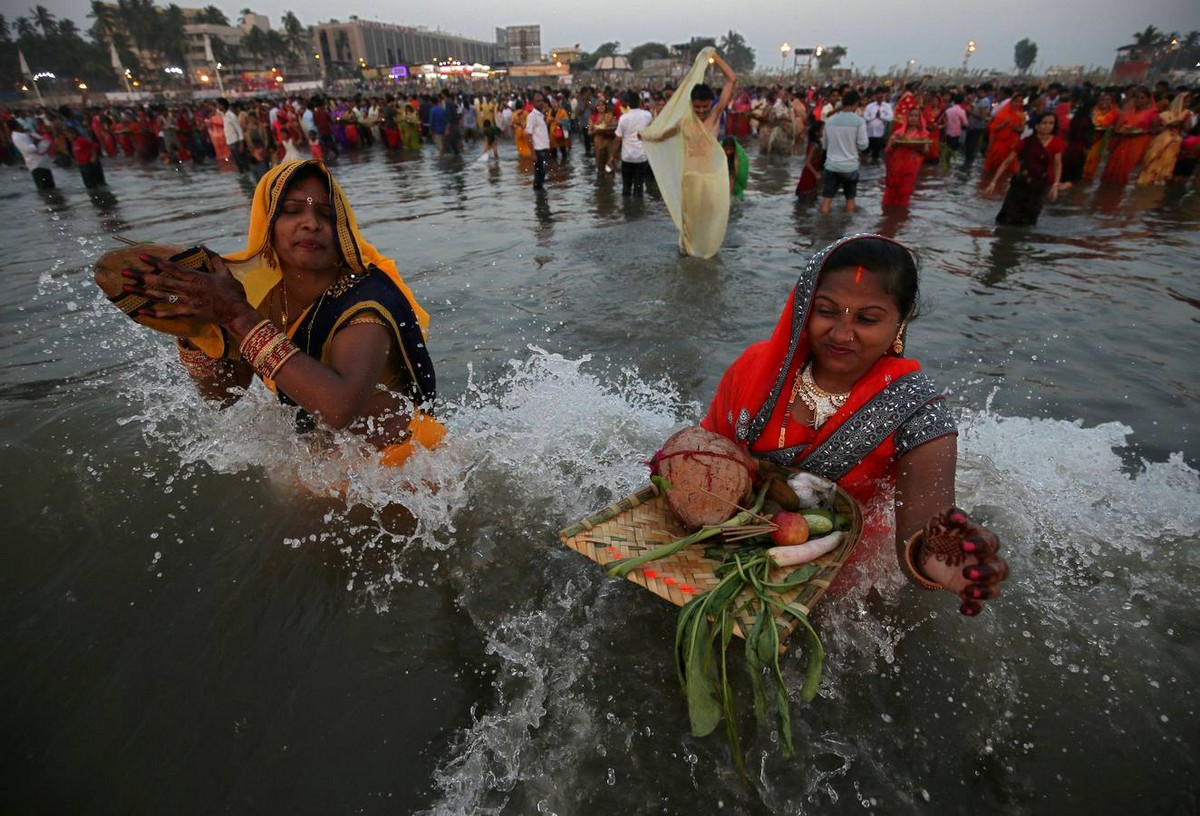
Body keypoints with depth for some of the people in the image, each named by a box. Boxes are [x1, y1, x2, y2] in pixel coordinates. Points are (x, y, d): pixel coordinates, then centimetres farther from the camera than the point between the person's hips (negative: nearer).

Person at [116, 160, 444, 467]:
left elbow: (339, 409, -45)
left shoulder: (364, 302, -26)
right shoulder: (257, 289, -7)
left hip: (404, 466, -5)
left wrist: (238, 316, -38)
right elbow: (223, 394, 1)